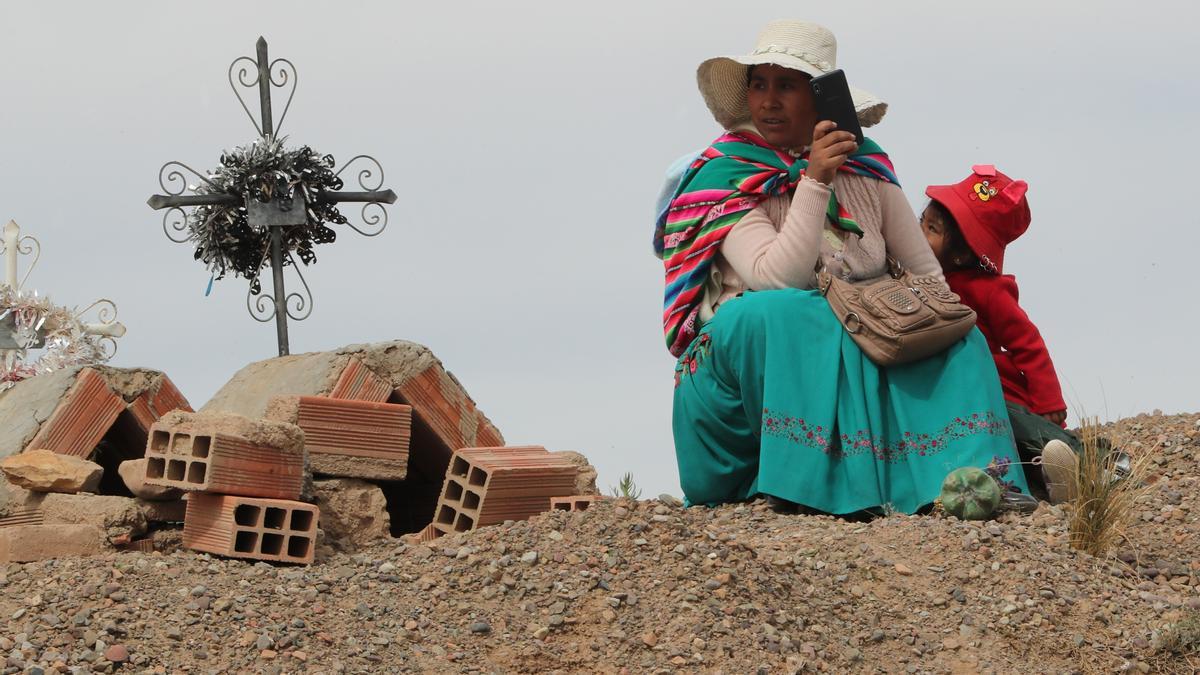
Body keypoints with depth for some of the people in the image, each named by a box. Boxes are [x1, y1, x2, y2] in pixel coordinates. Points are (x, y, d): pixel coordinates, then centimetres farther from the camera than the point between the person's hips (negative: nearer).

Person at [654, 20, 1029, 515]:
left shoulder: (863, 164, 8)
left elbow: (928, 272, 12)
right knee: (776, 312, -35)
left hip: (854, 359, 4)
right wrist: (815, 182, -27)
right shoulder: (725, 176, -6)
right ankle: (817, 478, -40)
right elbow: (778, 279, -21)